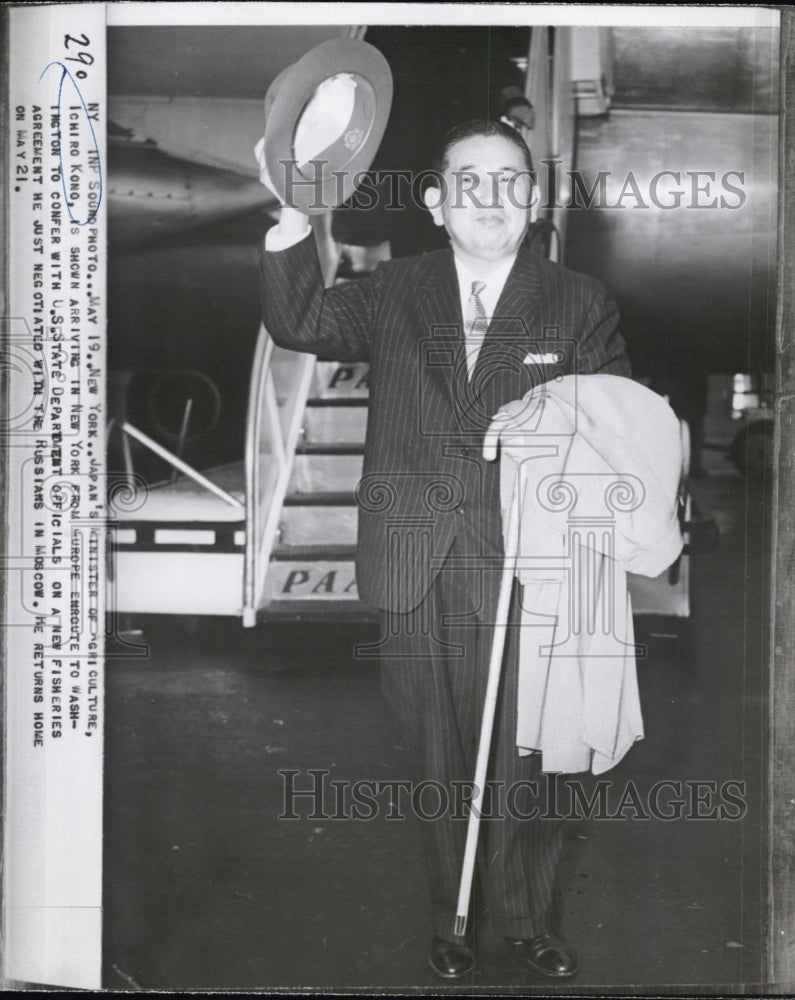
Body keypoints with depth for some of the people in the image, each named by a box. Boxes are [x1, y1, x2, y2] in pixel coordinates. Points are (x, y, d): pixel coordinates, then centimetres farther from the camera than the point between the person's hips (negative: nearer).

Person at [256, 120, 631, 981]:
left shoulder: (580, 306, 3)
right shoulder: (393, 295, 7)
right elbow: (302, 322, -5)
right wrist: (293, 215, -20)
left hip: (527, 577, -1)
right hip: (418, 584, 1)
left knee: (524, 761, 9)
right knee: (439, 760, 14)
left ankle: (528, 918, 32)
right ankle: (452, 917, 33)